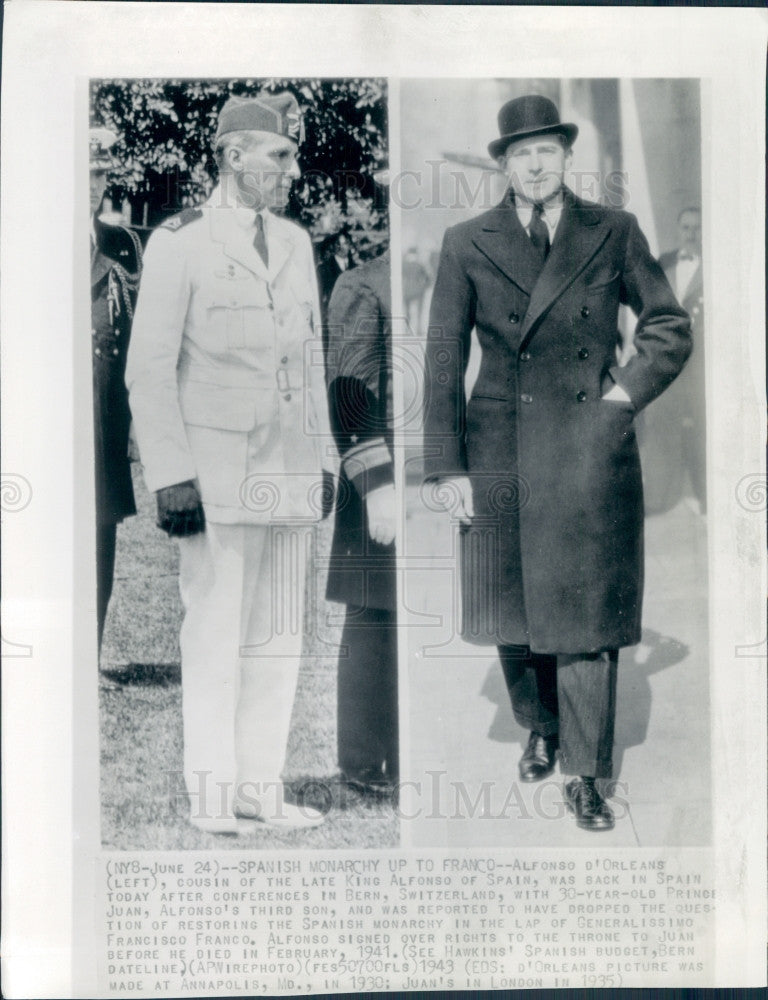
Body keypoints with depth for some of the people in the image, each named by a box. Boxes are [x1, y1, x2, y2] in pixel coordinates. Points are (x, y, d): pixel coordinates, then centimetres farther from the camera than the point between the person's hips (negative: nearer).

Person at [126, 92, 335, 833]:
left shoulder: (295, 243, 16)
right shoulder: (178, 244, -2)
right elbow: (149, 370, -6)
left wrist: (322, 460, 14)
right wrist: (172, 475, -12)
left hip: (287, 475, 6)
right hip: (215, 476, -6)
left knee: (278, 635, 7)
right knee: (216, 633, -2)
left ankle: (260, 785, 17)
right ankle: (212, 791, 10)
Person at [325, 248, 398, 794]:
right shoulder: (361, 288, -3)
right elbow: (350, 398, -9)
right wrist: (377, 484, -16)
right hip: (384, 487, -6)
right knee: (374, 623, 2)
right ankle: (364, 764, 15)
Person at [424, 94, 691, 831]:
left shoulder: (613, 233, 3)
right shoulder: (467, 245, 1)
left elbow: (671, 327, 10)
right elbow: (443, 361, 1)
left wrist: (628, 391, -4)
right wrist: (449, 466, -3)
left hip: (591, 453, 0)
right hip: (502, 454, 1)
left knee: (586, 617, 2)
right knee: (513, 609, 11)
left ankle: (585, 776, 14)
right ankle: (540, 728, 38)